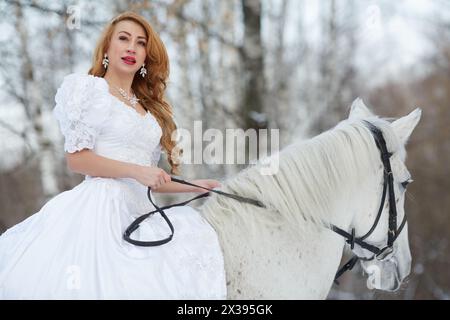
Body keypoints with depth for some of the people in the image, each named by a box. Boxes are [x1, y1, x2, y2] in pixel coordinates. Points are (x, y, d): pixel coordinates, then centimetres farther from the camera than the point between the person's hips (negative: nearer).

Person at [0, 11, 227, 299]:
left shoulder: (149, 108, 23)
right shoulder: (88, 88, 4)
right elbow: (76, 158, -6)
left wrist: (195, 186, 16)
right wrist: (136, 171, -13)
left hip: (140, 211, 7)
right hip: (102, 204, -6)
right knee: (99, 283, -21)